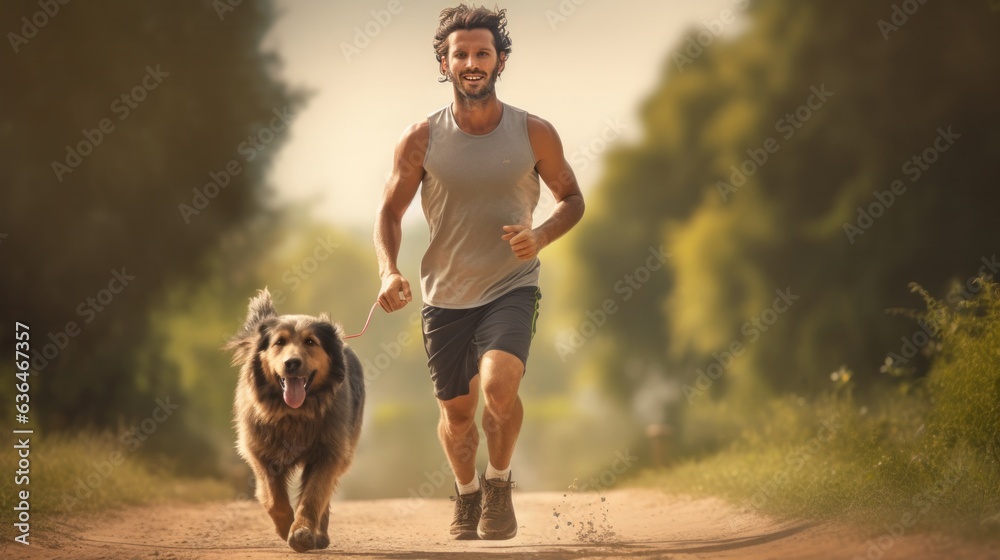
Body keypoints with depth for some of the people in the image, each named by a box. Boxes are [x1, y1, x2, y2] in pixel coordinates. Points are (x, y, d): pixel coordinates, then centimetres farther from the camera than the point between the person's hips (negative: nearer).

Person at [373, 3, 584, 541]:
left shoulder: (534, 134, -7)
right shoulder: (421, 139, -6)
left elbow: (572, 198, 6)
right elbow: (390, 211, 2)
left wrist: (542, 236, -15)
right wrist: (389, 271, -16)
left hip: (511, 287, -2)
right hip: (445, 295, 2)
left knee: (499, 384, -27)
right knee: (457, 412, 12)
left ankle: (499, 482, 1)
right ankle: (466, 491, 44)